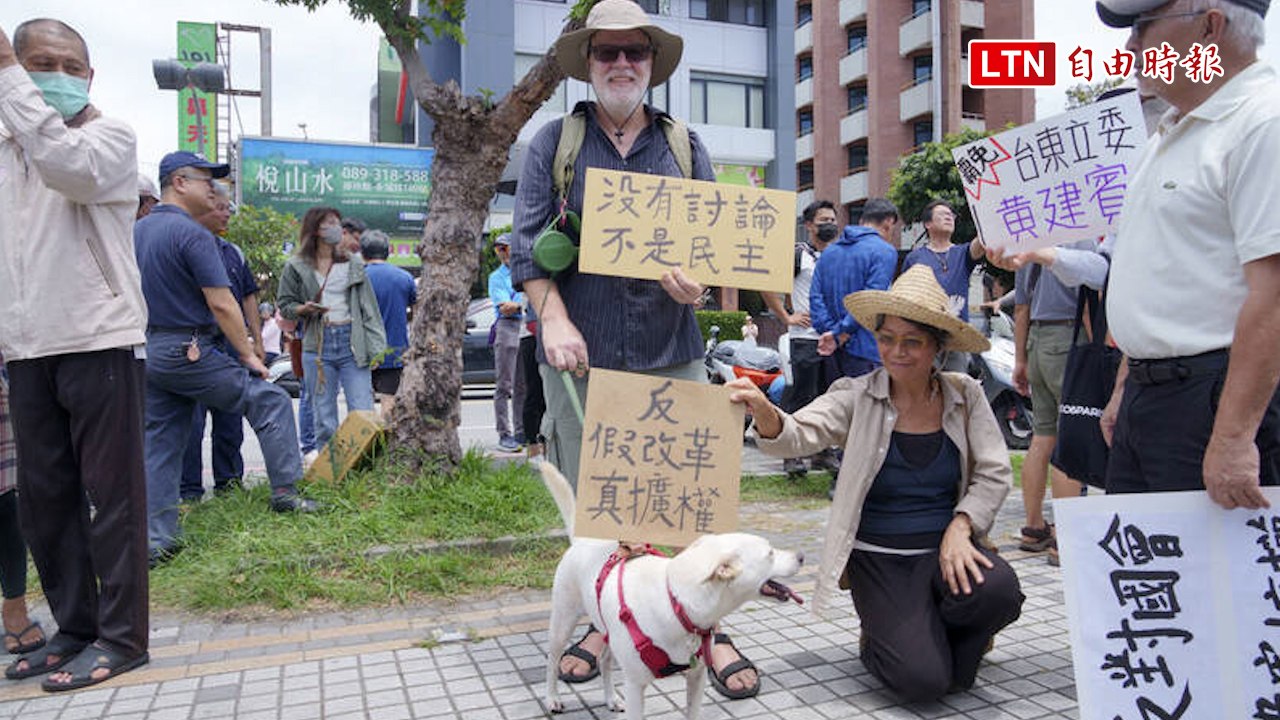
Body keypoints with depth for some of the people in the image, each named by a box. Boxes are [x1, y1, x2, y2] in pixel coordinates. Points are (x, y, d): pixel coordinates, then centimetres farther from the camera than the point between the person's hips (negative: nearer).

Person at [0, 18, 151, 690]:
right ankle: (74, 627, 22)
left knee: (111, 495, -2)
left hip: (99, 341, -6)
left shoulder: (110, 135, 1)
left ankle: (121, 635, 6)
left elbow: (71, 167, -23)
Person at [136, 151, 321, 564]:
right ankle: (285, 493, 3)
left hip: (149, 352, 9)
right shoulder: (192, 235, -13)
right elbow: (221, 304, -17)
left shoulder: (136, 233, 13)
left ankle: (156, 541, 12)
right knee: (271, 402, 3)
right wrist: (248, 355, -9)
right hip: (190, 352, -9)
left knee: (160, 444, 10)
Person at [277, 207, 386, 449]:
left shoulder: (353, 264, 10)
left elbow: (369, 308, 8)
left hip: (352, 343, 1)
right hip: (317, 346, 0)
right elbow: (284, 304, 11)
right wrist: (303, 309, -12)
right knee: (324, 421, 5)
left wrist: (375, 347, -1)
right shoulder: (296, 267, 6)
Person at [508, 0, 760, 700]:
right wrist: (555, 319, -12)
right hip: (581, 355, 0)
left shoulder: (685, 145, 13)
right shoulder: (553, 142, 8)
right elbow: (528, 242, 2)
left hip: (671, 354, 1)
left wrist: (696, 278, -13)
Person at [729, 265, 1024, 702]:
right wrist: (763, 412, -41)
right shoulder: (859, 397, -5)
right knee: (921, 680, -19)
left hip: (944, 549, 3)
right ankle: (883, 638, 17)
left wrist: (960, 527, -15)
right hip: (878, 557, -2)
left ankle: (948, 640, 4)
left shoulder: (964, 395, 1)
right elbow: (800, 434, -20)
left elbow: (994, 474, 0)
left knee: (997, 590, -31)